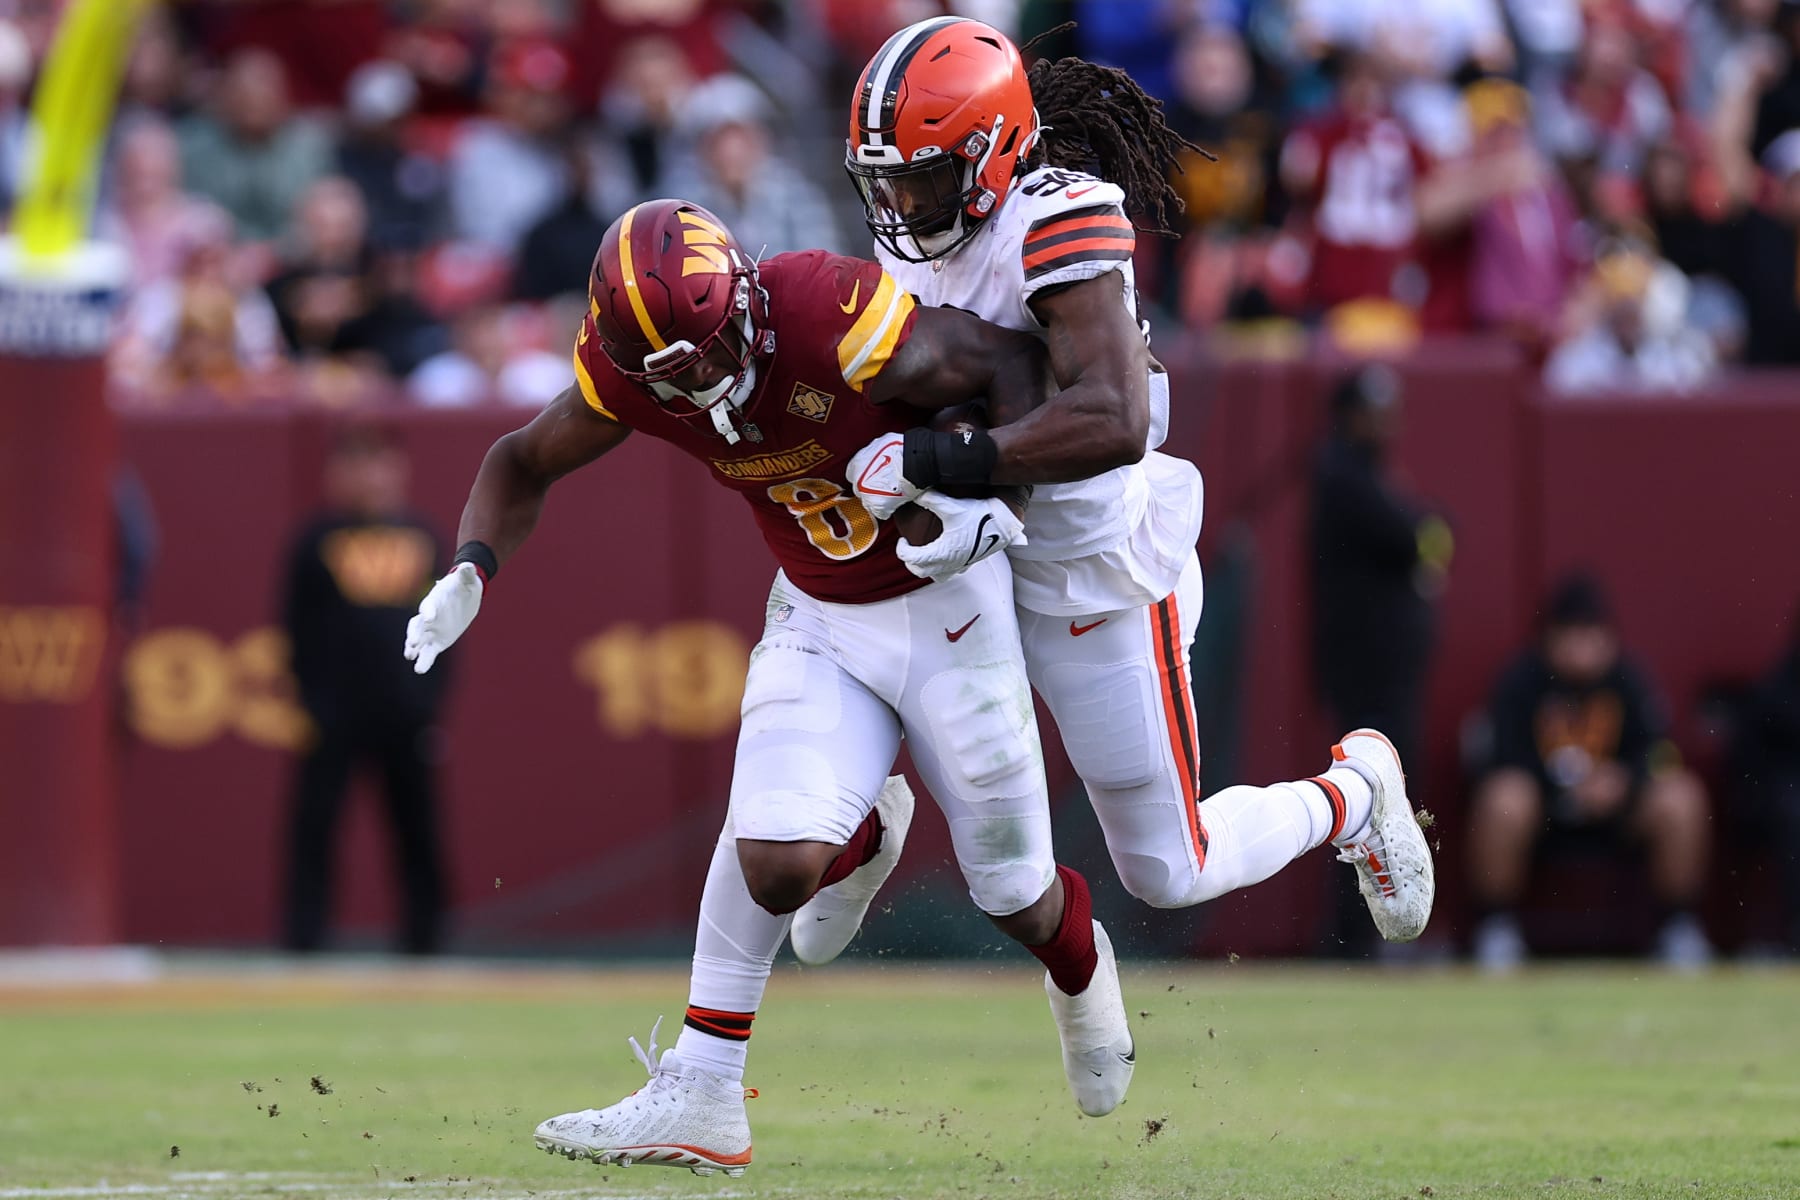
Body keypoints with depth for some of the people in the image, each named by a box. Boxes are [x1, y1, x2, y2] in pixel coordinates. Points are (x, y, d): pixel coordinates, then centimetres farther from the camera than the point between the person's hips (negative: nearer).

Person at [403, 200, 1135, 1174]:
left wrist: (989, 498, -33)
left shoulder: (831, 316, -33)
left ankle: (1076, 966, 44)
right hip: (820, 619, 3)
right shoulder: (623, 368, -18)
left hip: (946, 598, -3)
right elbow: (526, 461, 1)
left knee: (1014, 896, 10)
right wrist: (472, 568, -16)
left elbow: (1009, 362, -19)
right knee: (774, 857, -23)